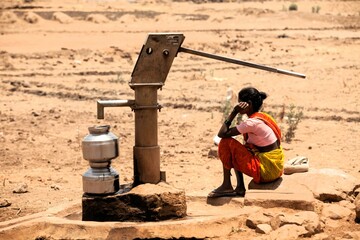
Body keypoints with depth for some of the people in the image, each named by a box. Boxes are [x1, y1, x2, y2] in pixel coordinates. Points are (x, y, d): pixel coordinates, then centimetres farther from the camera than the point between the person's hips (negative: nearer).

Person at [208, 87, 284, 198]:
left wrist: (234, 112, -12)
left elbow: (222, 133, -15)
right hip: (276, 168, 9)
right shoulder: (262, 117, 11)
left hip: (267, 171, -9)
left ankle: (226, 186, 0)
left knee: (226, 143, -8)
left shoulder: (252, 122, -18)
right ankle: (240, 188, 12)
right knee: (236, 152, 21)